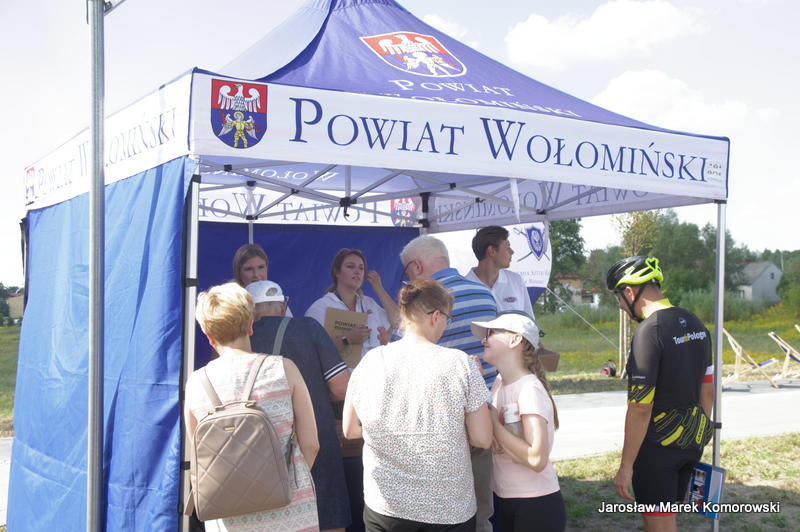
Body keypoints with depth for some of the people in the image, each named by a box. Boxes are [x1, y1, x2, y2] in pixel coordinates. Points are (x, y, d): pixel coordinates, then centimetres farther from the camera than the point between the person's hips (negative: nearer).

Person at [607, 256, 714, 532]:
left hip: (658, 445, -8)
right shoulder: (695, 324, 7)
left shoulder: (648, 332, -20)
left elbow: (640, 407, -22)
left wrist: (626, 466, -17)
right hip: (692, 443, 8)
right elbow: (708, 390, 14)